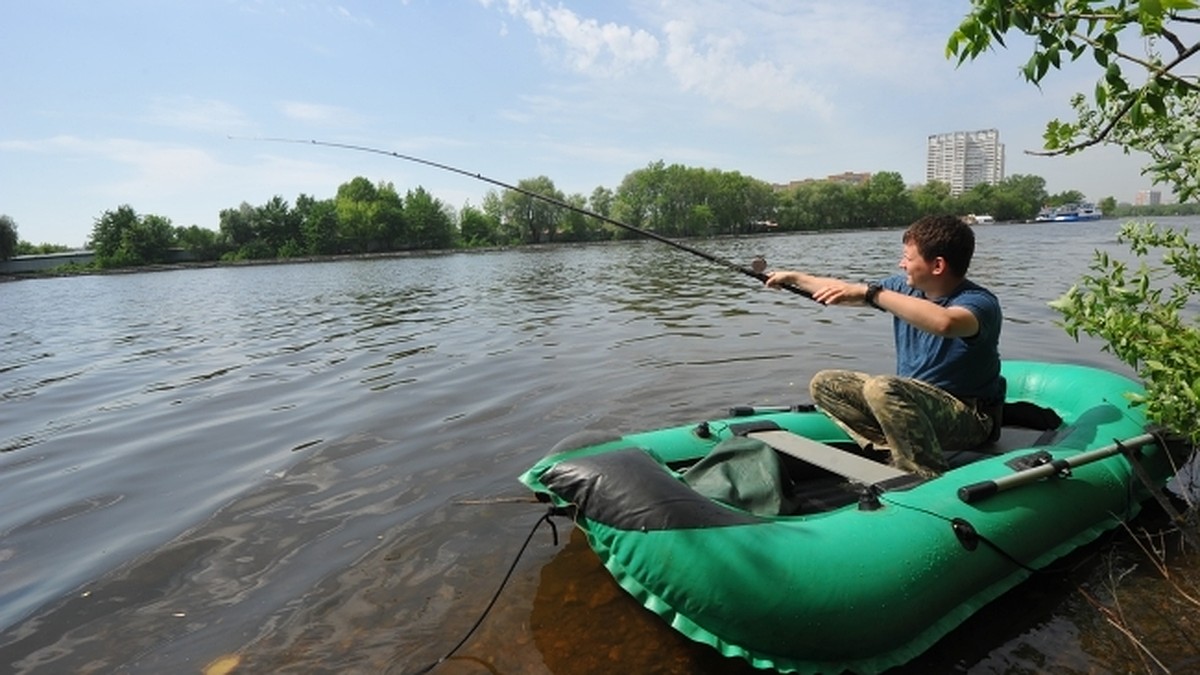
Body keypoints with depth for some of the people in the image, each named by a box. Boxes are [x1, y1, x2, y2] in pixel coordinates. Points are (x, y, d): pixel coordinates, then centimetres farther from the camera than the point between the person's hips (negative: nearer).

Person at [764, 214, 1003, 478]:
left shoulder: (980, 302, -20)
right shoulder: (905, 287, 3)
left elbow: (944, 323, -45)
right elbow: (846, 292, 15)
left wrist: (871, 293, -40)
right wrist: (793, 278, 20)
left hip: (969, 418, -8)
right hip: (911, 399, 8)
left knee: (882, 388, -35)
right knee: (824, 384, -1)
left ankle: (929, 479, -22)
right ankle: (892, 453, -14)